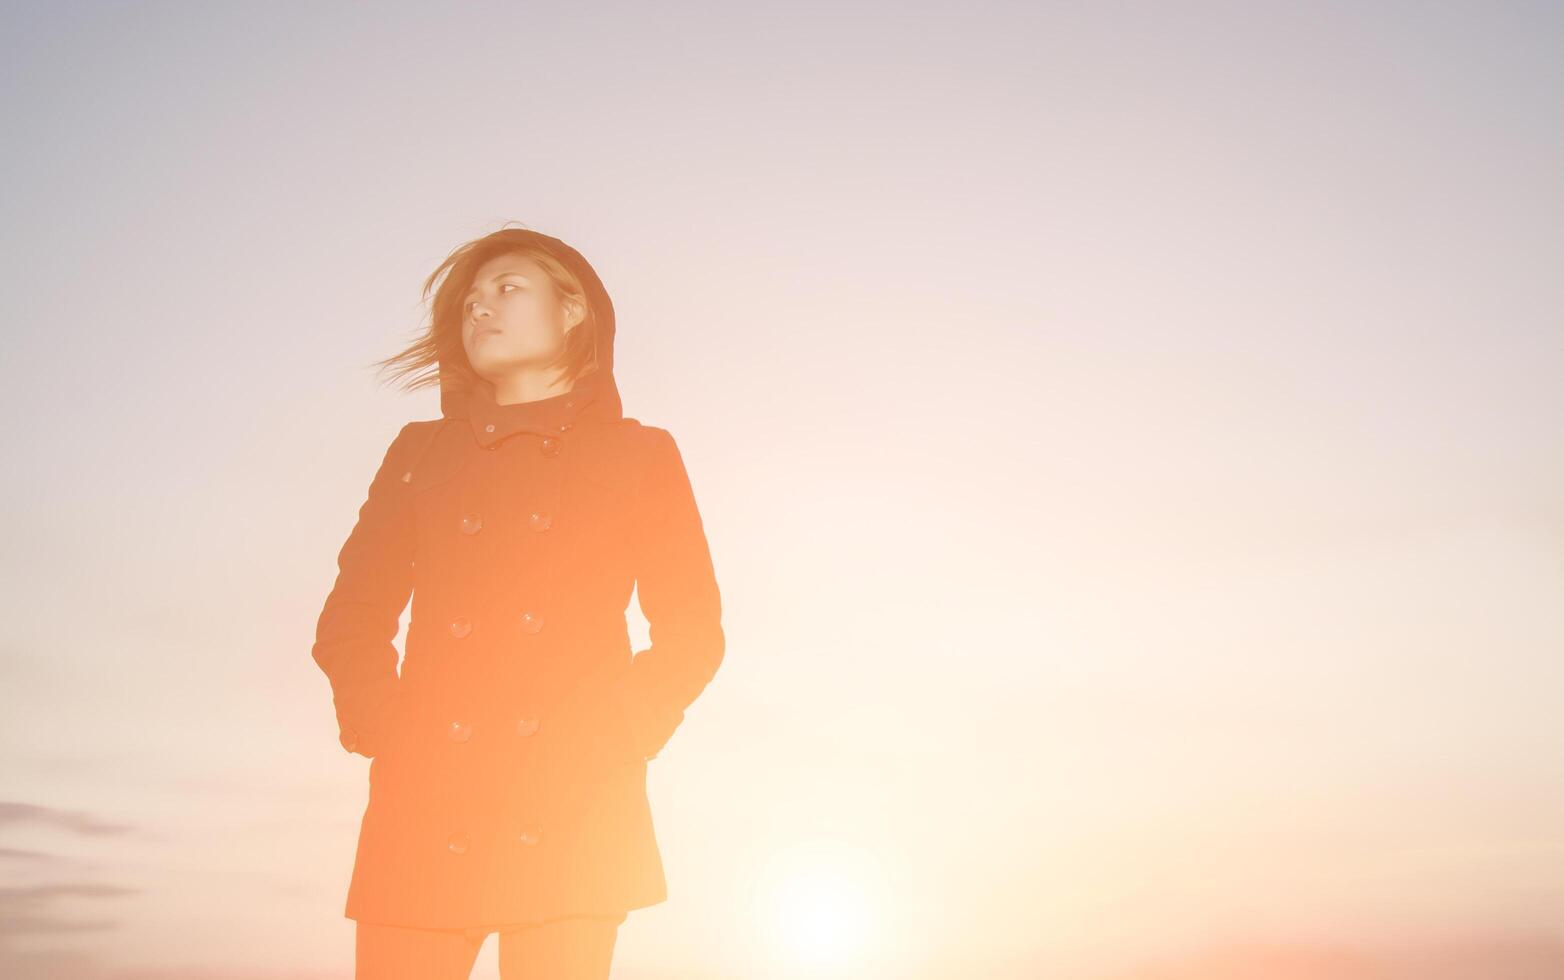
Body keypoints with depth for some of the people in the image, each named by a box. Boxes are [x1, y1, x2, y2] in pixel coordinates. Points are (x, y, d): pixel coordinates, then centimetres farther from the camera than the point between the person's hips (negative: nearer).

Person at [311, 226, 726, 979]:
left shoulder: (639, 455, 12)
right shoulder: (421, 453, 17)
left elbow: (691, 631, 7)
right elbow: (351, 618, 13)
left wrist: (612, 744, -6)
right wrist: (386, 738, -3)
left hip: (570, 811, -1)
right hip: (426, 810, 2)